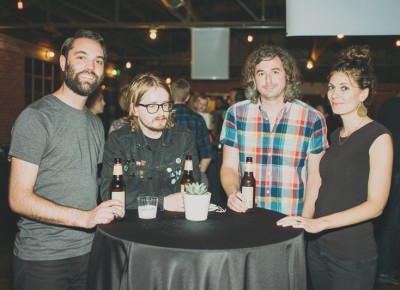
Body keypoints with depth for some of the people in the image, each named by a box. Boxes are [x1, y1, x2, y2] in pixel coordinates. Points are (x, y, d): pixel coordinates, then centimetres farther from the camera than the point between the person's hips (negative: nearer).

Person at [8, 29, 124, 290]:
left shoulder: (96, 124, 11)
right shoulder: (36, 117, -12)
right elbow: (19, 199, -17)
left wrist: (107, 211, 0)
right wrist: (85, 218, -24)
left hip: (87, 251, 6)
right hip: (42, 258, -6)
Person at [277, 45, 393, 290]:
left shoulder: (379, 137, -11)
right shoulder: (336, 135, 10)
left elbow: (375, 204, -17)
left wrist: (320, 223, -26)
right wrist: (305, 221, -4)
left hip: (353, 255, -6)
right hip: (318, 247, 6)